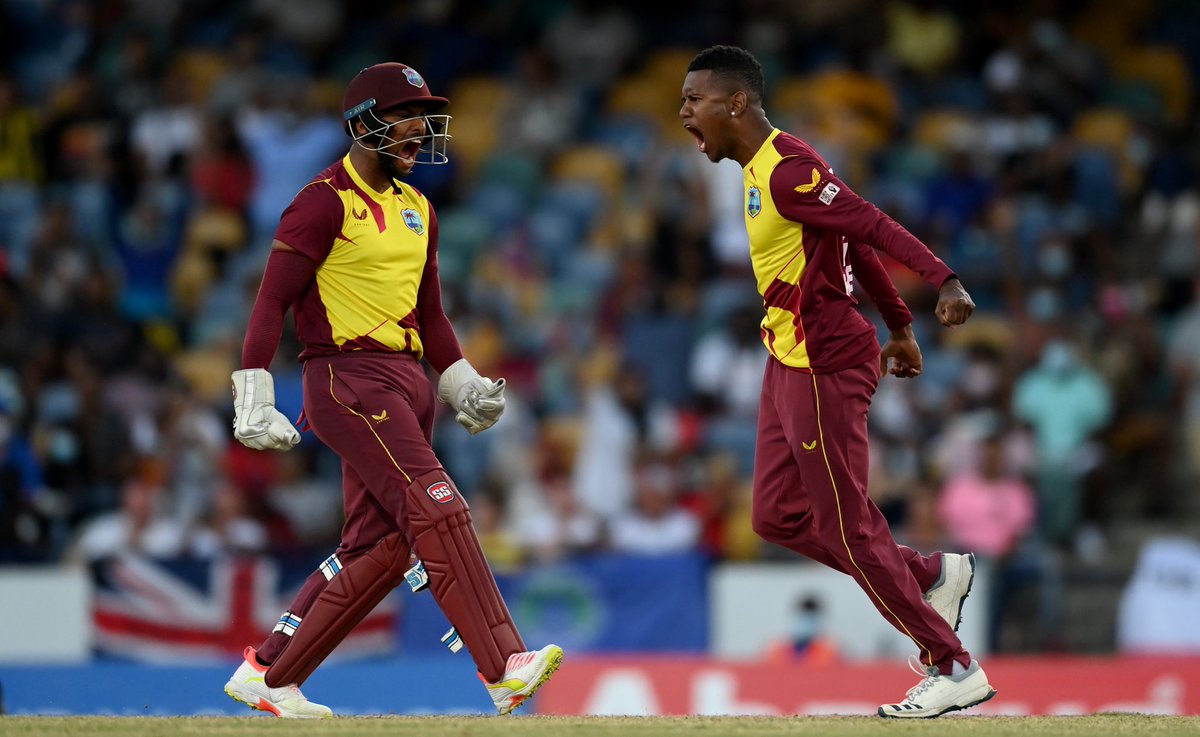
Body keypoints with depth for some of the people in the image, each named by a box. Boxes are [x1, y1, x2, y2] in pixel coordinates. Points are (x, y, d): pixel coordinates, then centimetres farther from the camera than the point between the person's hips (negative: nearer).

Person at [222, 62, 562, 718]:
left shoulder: (416, 209, 19)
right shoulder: (326, 202, -8)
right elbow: (272, 301, -10)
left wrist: (464, 385, 14)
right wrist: (254, 400, -16)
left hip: (407, 381, 9)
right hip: (346, 377, -9)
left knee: (379, 545, 6)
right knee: (437, 512, -18)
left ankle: (268, 675, 15)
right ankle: (504, 668, -22)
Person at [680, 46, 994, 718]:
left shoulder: (788, 171, -19)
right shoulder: (764, 168, 12)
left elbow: (872, 226, -27)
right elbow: (852, 246, 18)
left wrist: (944, 281, -40)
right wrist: (899, 324, 24)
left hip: (824, 370, -10)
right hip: (789, 364, 10)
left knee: (848, 531, -5)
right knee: (777, 517, 14)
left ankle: (955, 670, 3)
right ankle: (935, 575, 23)